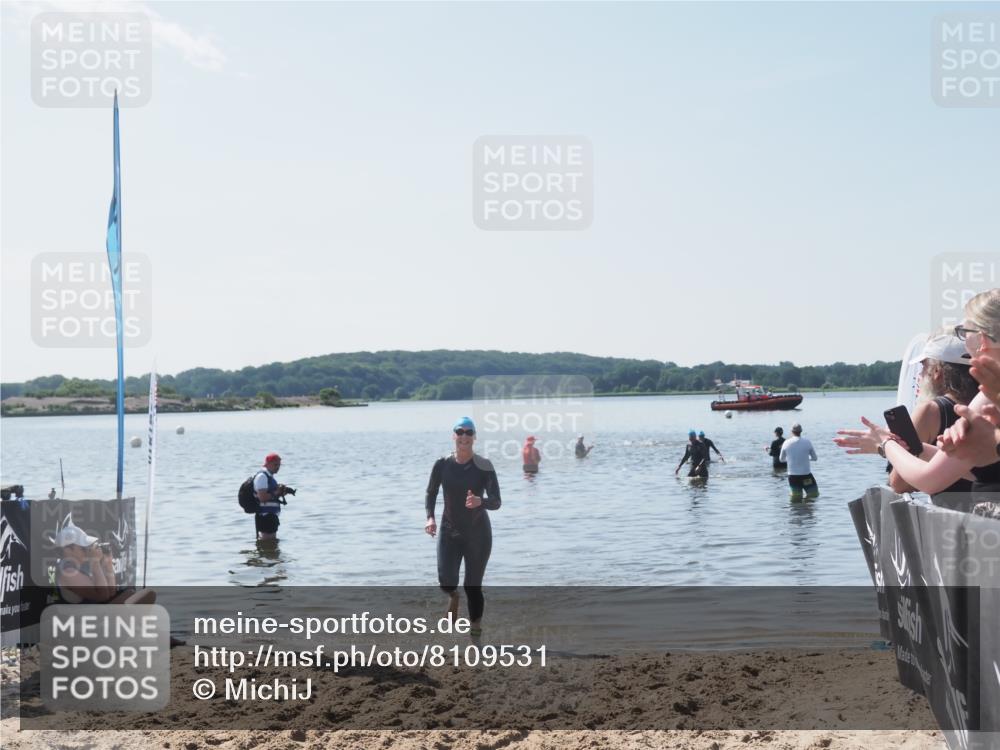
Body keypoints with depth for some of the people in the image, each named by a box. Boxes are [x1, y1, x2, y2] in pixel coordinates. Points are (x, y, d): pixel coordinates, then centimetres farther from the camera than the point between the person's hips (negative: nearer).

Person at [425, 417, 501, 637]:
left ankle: (476, 624, 23)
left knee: (473, 586, 0)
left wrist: (480, 501, -36)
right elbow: (430, 494, 6)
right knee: (446, 582, -9)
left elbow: (496, 502, -14)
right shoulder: (442, 465, -5)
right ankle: (454, 596, 30)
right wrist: (430, 517, -12)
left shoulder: (484, 466, -11)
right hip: (449, 532, 1)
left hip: (478, 534, -1)